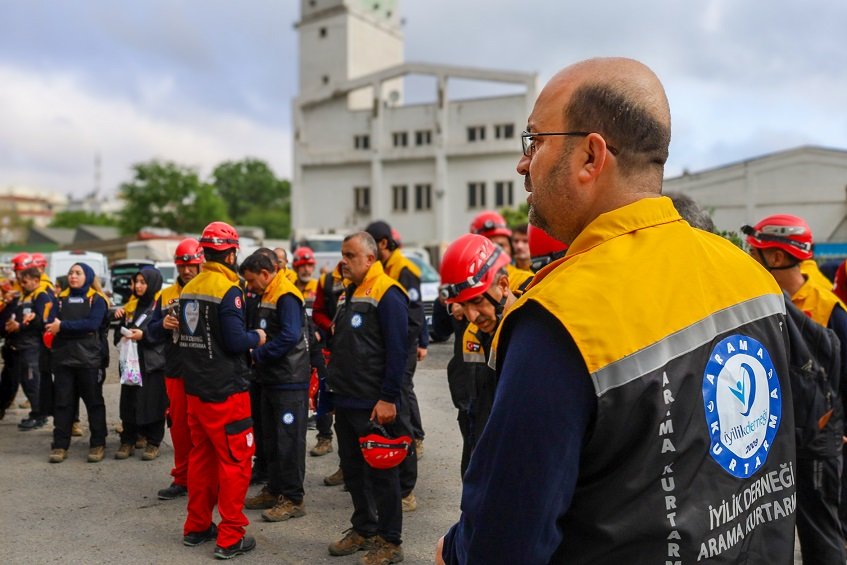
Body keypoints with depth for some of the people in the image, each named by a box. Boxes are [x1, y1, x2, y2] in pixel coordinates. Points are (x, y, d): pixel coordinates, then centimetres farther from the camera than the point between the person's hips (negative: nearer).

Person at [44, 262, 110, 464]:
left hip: (90, 358, -4)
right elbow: (51, 322, 2)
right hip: (63, 357, 4)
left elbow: (92, 324, -15)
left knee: (94, 402, 4)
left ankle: (98, 444, 11)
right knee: (62, 402, 5)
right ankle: (60, 445, 11)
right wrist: (53, 325, -20)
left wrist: (63, 326, -17)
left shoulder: (97, 300, 0)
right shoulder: (61, 298, 13)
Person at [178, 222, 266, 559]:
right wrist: (257, 338, -1)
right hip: (225, 392, -8)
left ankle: (196, 527, 27)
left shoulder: (189, 289, 8)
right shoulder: (228, 290, -16)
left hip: (196, 389, 8)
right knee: (235, 461, 1)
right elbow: (236, 341, -20)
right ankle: (231, 538, 5)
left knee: (202, 456, 17)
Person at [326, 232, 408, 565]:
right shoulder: (348, 294, 14)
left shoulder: (387, 293, -14)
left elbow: (397, 350, -19)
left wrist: (388, 398, -21)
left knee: (380, 472, 2)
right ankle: (363, 529, 30)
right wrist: (333, 385, 18)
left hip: (373, 404, -9)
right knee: (352, 468, 16)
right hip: (346, 401, 9)